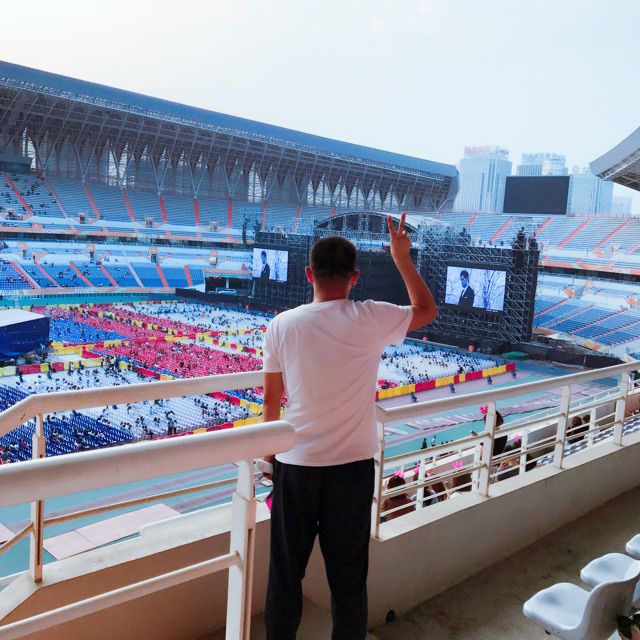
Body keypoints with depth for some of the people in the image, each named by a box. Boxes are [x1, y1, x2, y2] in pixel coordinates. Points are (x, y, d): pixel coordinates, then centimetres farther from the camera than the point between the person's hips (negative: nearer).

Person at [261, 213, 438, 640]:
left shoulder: (282, 325, -6)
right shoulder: (371, 319, -11)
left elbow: (271, 400, 2)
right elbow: (428, 310, 9)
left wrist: (271, 451, 16)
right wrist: (404, 260, 16)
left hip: (294, 465, 1)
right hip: (352, 466, -1)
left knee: (286, 571, 16)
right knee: (348, 574, 14)